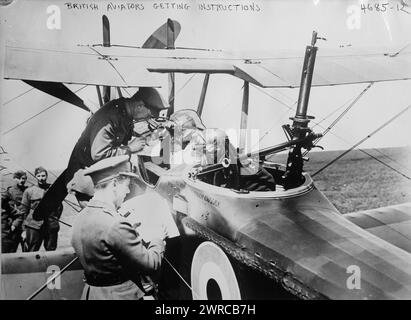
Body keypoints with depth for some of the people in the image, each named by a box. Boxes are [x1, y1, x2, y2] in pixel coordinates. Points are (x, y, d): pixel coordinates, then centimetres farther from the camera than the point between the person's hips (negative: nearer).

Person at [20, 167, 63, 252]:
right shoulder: (29, 191, 5)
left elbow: (59, 207, 16)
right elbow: (23, 211, 6)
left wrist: (55, 219, 6)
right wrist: (24, 229, 3)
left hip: (51, 227, 1)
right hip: (33, 226, -1)